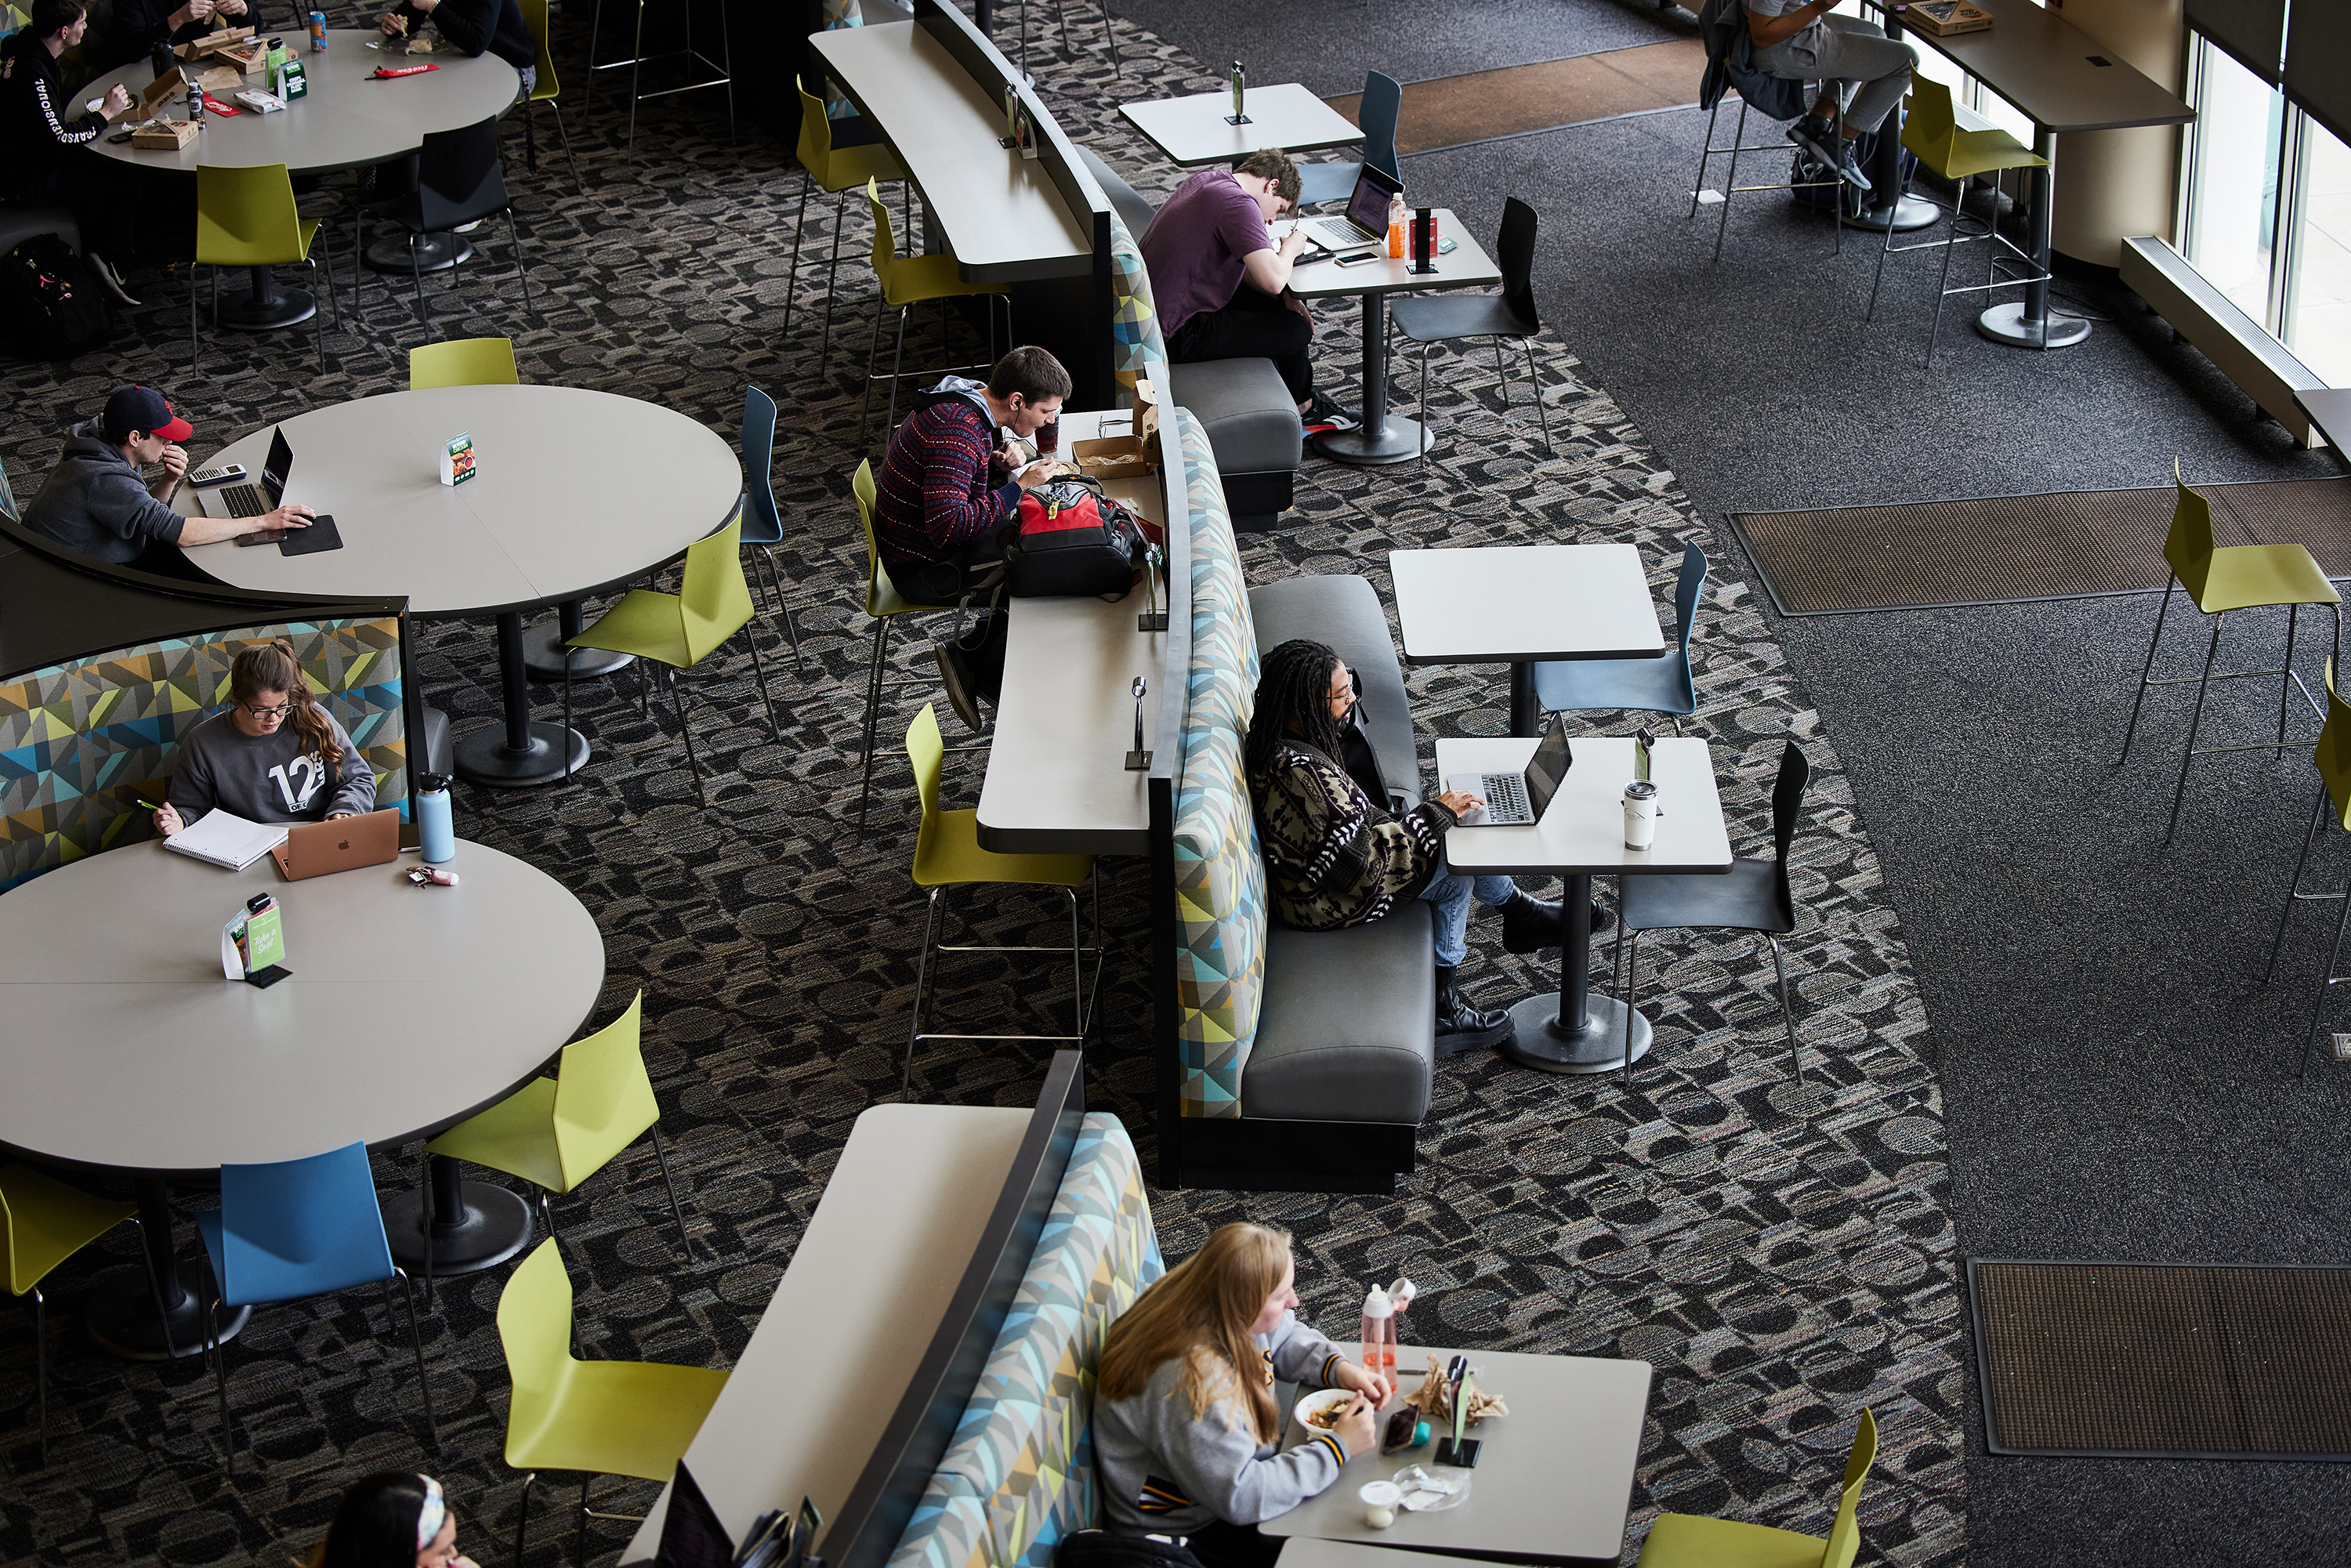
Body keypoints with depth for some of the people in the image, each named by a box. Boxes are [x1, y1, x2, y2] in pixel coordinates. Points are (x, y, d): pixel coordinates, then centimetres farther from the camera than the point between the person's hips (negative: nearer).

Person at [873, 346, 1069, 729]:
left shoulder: (967, 398, 2)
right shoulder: (958, 433, -29)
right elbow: (947, 526, -36)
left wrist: (1001, 463, -5)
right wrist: (1019, 485, -30)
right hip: (926, 569, -10)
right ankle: (970, 664, 3)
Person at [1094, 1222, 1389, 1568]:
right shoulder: (1192, 1382, -38)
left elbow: (1286, 1338, 11)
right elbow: (1241, 1499, -34)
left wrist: (1341, 1369, -8)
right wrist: (1337, 1448, -28)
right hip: (1190, 1533, -9)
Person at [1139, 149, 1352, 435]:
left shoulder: (1208, 179, 10)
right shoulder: (1238, 204, -22)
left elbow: (1237, 262, 20)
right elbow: (1273, 279, -30)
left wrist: (1284, 295, 6)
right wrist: (1290, 248, -7)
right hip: (1177, 338, -10)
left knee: (1287, 301, 19)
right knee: (1296, 328, -4)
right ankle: (1302, 406, 23)